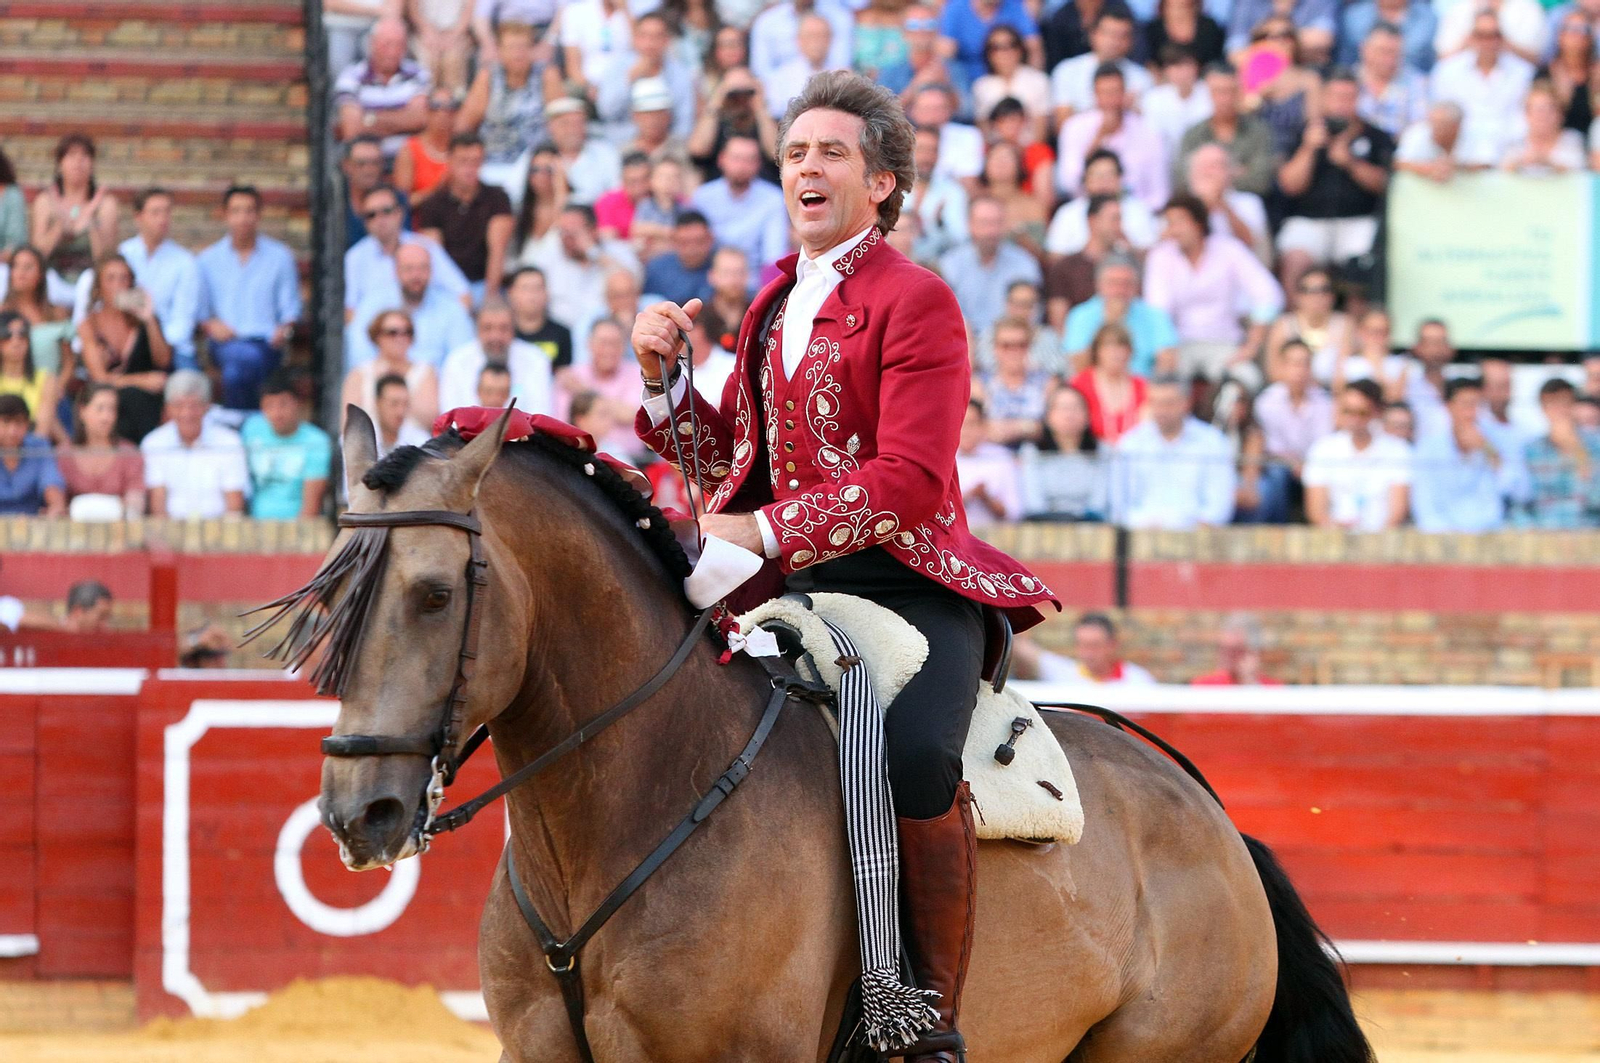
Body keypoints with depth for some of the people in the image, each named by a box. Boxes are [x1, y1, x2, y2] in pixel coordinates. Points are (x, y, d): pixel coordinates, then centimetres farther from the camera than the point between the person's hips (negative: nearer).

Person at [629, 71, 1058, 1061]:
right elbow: (732, 455, 25)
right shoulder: (776, 303, 19)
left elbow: (910, 481, -16)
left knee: (914, 755, -35)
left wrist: (765, 531, -23)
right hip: (792, 588, 8)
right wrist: (663, 375, 8)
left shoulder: (916, 300, -5)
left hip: (905, 585, -8)